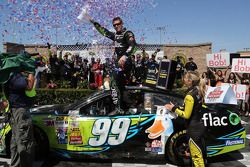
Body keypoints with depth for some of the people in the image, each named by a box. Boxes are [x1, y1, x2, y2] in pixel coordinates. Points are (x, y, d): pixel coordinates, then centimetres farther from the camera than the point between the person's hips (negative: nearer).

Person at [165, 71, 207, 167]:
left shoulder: (190, 95, -22)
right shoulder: (198, 91, 4)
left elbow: (186, 115, -17)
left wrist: (174, 109, -8)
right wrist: (177, 107, 9)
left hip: (193, 128, -9)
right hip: (199, 126, 9)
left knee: (197, 156, 5)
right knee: (201, 154, 20)